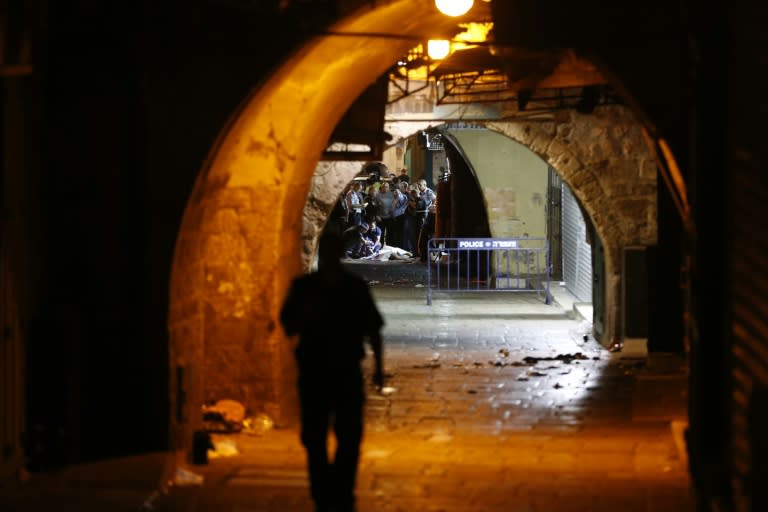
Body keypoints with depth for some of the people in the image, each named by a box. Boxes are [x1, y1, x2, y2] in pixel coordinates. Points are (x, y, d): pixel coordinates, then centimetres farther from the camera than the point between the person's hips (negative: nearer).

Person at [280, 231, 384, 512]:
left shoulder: (356, 287, 5)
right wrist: (309, 311, -17)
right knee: (314, 439, 2)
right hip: (313, 372, 0)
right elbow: (289, 327, 1)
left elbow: (372, 329, 9)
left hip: (348, 373, 0)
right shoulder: (303, 287, 4)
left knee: (349, 438, -4)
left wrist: (379, 366, 4)